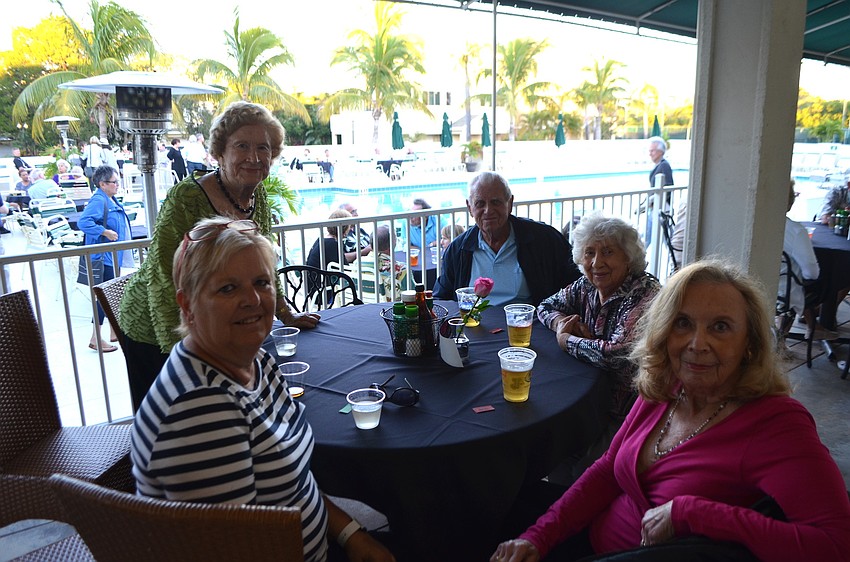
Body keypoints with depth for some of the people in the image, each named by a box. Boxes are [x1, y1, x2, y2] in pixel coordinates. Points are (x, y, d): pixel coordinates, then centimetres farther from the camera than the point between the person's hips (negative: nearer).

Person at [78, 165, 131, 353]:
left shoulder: (110, 200, 12)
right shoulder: (98, 200, -17)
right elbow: (83, 222, -29)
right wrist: (105, 232, -27)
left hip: (113, 255, 10)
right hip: (104, 255, -10)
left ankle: (115, 331, 28)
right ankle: (96, 338, -1)